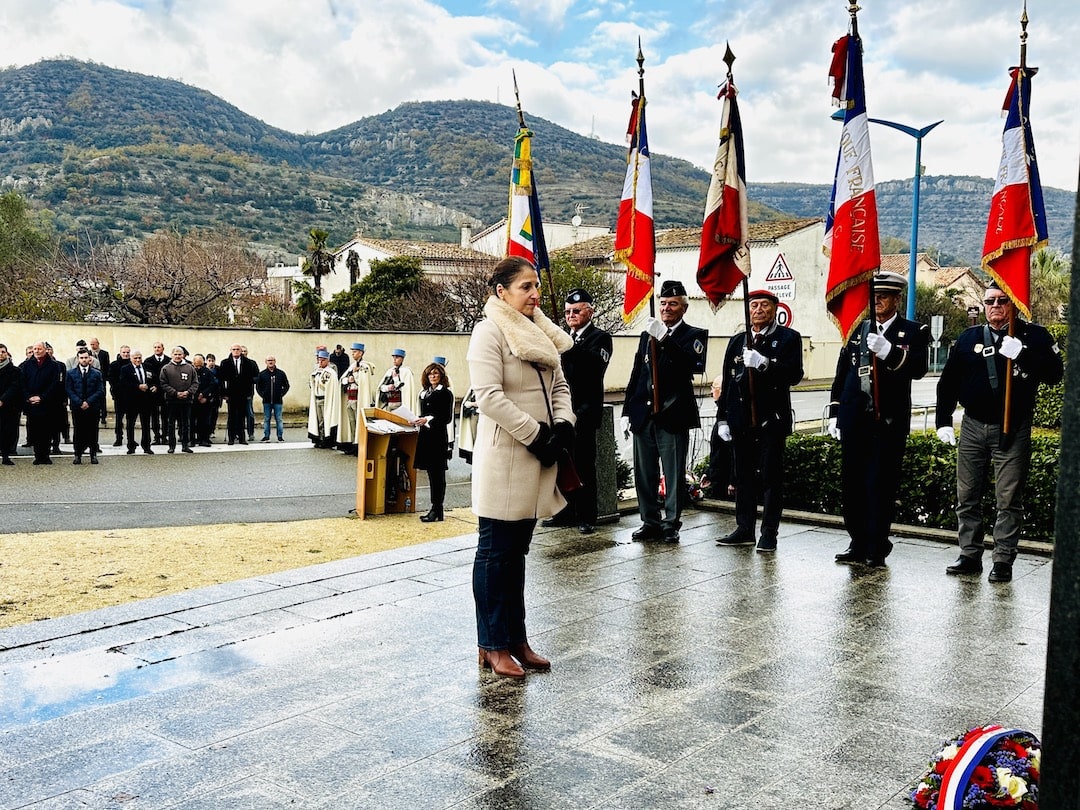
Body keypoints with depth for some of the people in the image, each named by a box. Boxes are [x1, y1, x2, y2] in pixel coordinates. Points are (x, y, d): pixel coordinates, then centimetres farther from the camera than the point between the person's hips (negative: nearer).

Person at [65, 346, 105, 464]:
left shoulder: (97, 374, 7)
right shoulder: (71, 374, 7)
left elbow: (100, 391, 1)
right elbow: (69, 391, 1)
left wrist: (88, 402, -11)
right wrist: (80, 403, -11)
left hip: (93, 407, 0)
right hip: (77, 408, 0)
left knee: (93, 432, 2)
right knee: (78, 432, 2)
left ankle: (93, 455, 9)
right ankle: (78, 455, 9)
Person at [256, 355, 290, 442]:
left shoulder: (281, 373, 2)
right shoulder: (262, 374, 4)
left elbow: (286, 386, 9)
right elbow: (258, 386, 12)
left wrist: (282, 394, -1)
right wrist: (262, 395, 1)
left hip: (278, 401, -1)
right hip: (266, 401, 1)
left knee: (278, 419, 1)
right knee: (266, 419, 6)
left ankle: (280, 436, 5)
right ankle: (266, 436, 11)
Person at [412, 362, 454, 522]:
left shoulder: (446, 393, -6)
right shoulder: (424, 393, 16)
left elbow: (447, 418, -11)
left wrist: (428, 420, -18)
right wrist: (417, 421, 2)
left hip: (438, 437, -7)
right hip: (425, 435, 7)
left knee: (437, 473, -3)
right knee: (431, 473, 10)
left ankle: (437, 510, 2)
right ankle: (435, 509, 16)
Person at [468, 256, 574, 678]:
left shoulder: (542, 334, 14)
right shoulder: (490, 331, -10)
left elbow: (559, 386, 16)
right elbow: (489, 396, -19)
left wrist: (563, 424, -3)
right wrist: (536, 433, -18)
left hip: (537, 456, 8)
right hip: (504, 455, -8)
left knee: (516, 550, 15)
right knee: (495, 551, 1)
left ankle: (516, 639, 24)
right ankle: (492, 646, 11)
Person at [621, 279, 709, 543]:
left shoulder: (694, 335, 1)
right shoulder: (647, 335, 17)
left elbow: (691, 364, -20)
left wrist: (665, 340, -29)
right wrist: (627, 410, 11)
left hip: (673, 416, -5)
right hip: (643, 415, 5)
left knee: (674, 475, -1)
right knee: (644, 474, 10)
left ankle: (671, 524, 9)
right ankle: (650, 522, 20)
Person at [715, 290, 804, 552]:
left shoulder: (788, 338, 1)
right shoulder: (737, 341, 14)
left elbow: (794, 374, -10)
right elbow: (727, 381, 14)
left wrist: (764, 364, -23)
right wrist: (722, 417, 9)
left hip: (772, 420, -4)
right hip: (741, 420, 4)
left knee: (771, 476, 0)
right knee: (744, 476, 10)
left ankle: (769, 534, 7)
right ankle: (745, 530, 19)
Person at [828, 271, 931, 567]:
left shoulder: (914, 332, 3)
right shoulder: (857, 329, 14)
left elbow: (918, 369, -11)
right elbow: (842, 373, 14)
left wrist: (889, 351, -25)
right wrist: (835, 413, 9)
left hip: (890, 421, -4)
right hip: (854, 419, 4)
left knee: (881, 485, -1)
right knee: (852, 484, 7)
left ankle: (876, 549, 8)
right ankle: (858, 543, 19)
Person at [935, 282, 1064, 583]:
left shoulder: (1033, 335, 0)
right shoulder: (968, 338, 8)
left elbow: (1054, 373, -12)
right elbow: (948, 382, 10)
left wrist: (1021, 354, -25)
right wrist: (943, 421, 4)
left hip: (1013, 430, -3)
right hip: (972, 427, 4)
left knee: (1009, 499, 0)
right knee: (967, 496, 7)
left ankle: (1003, 561, 8)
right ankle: (970, 555, 18)